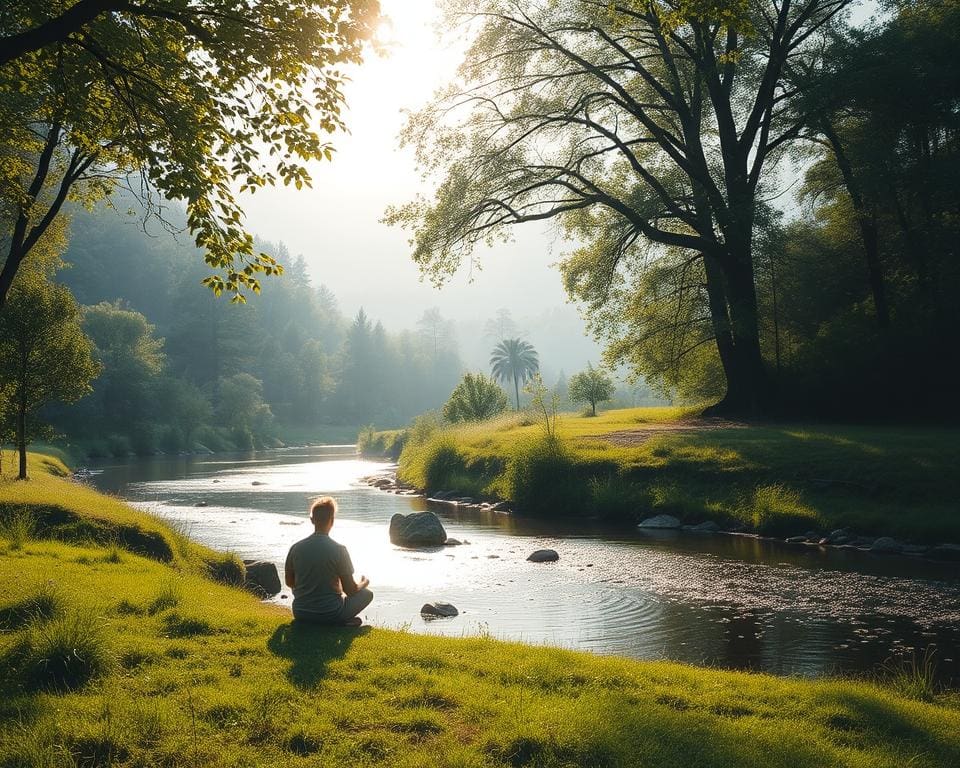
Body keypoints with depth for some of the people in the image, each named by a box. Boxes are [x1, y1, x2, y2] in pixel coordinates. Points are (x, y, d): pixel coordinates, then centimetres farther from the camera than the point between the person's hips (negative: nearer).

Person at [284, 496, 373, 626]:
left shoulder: (296, 548, -5)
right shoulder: (339, 550, -15)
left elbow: (289, 582, 8)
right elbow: (350, 590, -9)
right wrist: (364, 583, 14)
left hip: (301, 614, 5)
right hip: (330, 614, -5)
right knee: (367, 593, 16)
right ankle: (340, 622, 1)